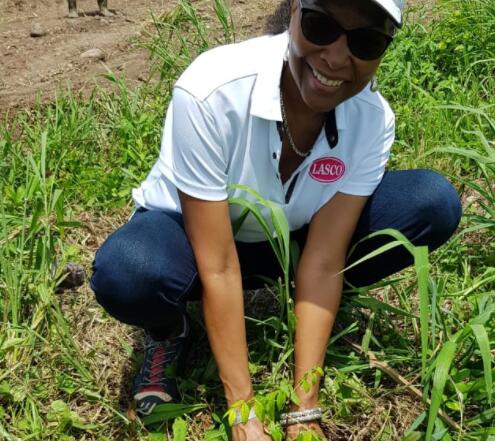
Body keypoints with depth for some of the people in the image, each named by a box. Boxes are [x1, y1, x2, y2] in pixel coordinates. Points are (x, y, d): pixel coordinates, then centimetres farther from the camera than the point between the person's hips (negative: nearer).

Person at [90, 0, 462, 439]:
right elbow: (217, 265, -30)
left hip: (285, 240, 3)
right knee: (127, 273, -38)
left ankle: (323, 312, 6)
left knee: (433, 204, -18)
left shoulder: (373, 119, -21)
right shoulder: (211, 90, -33)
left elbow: (323, 261, -20)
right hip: (189, 234, -3)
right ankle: (170, 331, -1)